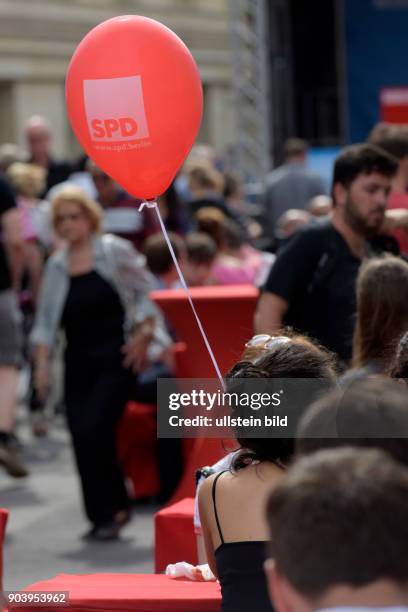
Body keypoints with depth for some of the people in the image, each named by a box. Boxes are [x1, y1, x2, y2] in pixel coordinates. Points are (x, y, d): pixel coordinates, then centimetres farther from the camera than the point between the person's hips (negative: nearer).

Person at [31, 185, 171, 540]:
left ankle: (110, 510, -3)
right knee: (82, 437, 0)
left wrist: (144, 336, -9)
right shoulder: (56, 265, 9)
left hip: (116, 360, -4)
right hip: (79, 362, 5)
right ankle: (108, 510, 14)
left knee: (94, 430, -16)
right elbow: (46, 320, 11)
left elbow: (147, 293, 0)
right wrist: (42, 364, 3)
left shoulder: (115, 251, -2)